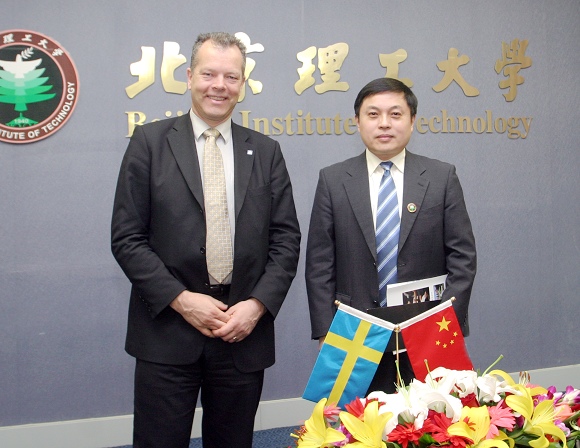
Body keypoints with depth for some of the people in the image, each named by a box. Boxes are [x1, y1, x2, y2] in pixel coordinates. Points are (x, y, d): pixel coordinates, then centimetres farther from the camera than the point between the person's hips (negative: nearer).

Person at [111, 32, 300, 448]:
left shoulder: (266, 151, 9)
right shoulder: (150, 141, 1)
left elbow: (286, 238, 6)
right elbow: (126, 237, -3)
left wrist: (258, 304, -7)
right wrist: (181, 299, -12)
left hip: (244, 333, 2)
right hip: (167, 332, -2)